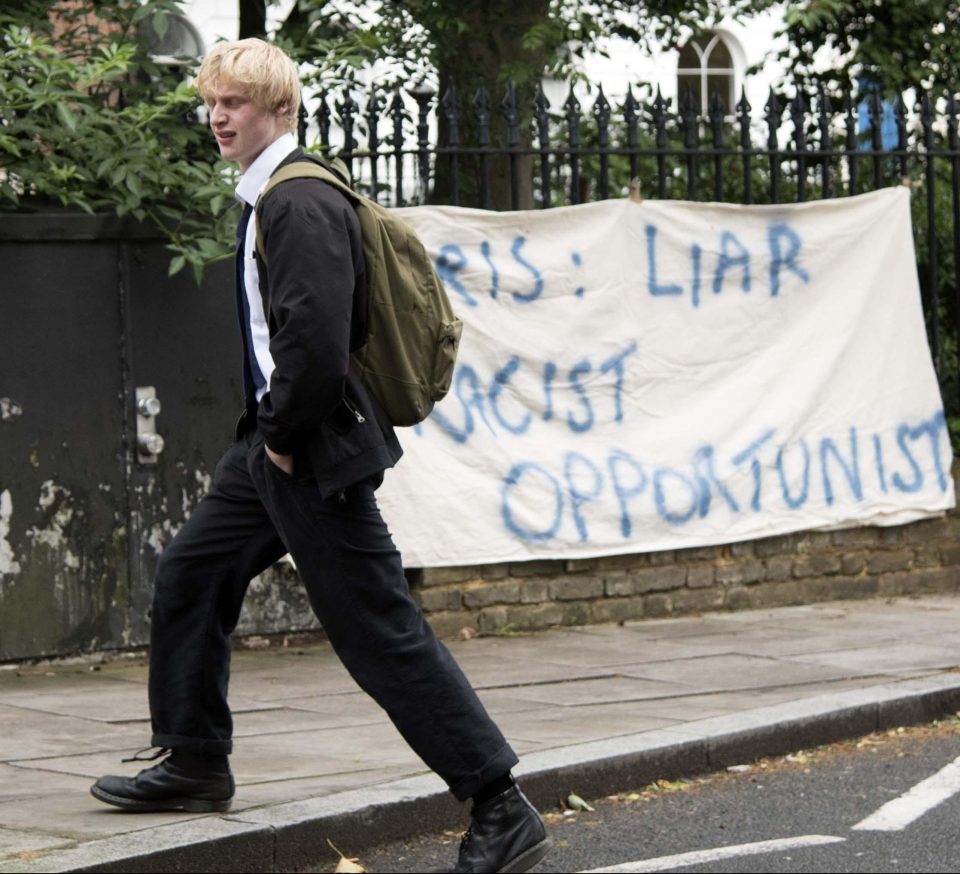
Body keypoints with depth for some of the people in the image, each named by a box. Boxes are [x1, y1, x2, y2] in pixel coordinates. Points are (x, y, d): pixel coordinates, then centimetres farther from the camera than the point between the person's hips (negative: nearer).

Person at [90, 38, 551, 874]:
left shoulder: (302, 203, -18)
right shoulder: (268, 199, 14)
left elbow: (317, 340, -28)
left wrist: (286, 438, -16)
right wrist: (269, 433, 17)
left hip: (318, 452, -10)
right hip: (272, 438, 10)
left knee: (382, 633, -8)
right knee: (192, 575, 18)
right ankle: (194, 764, 32)